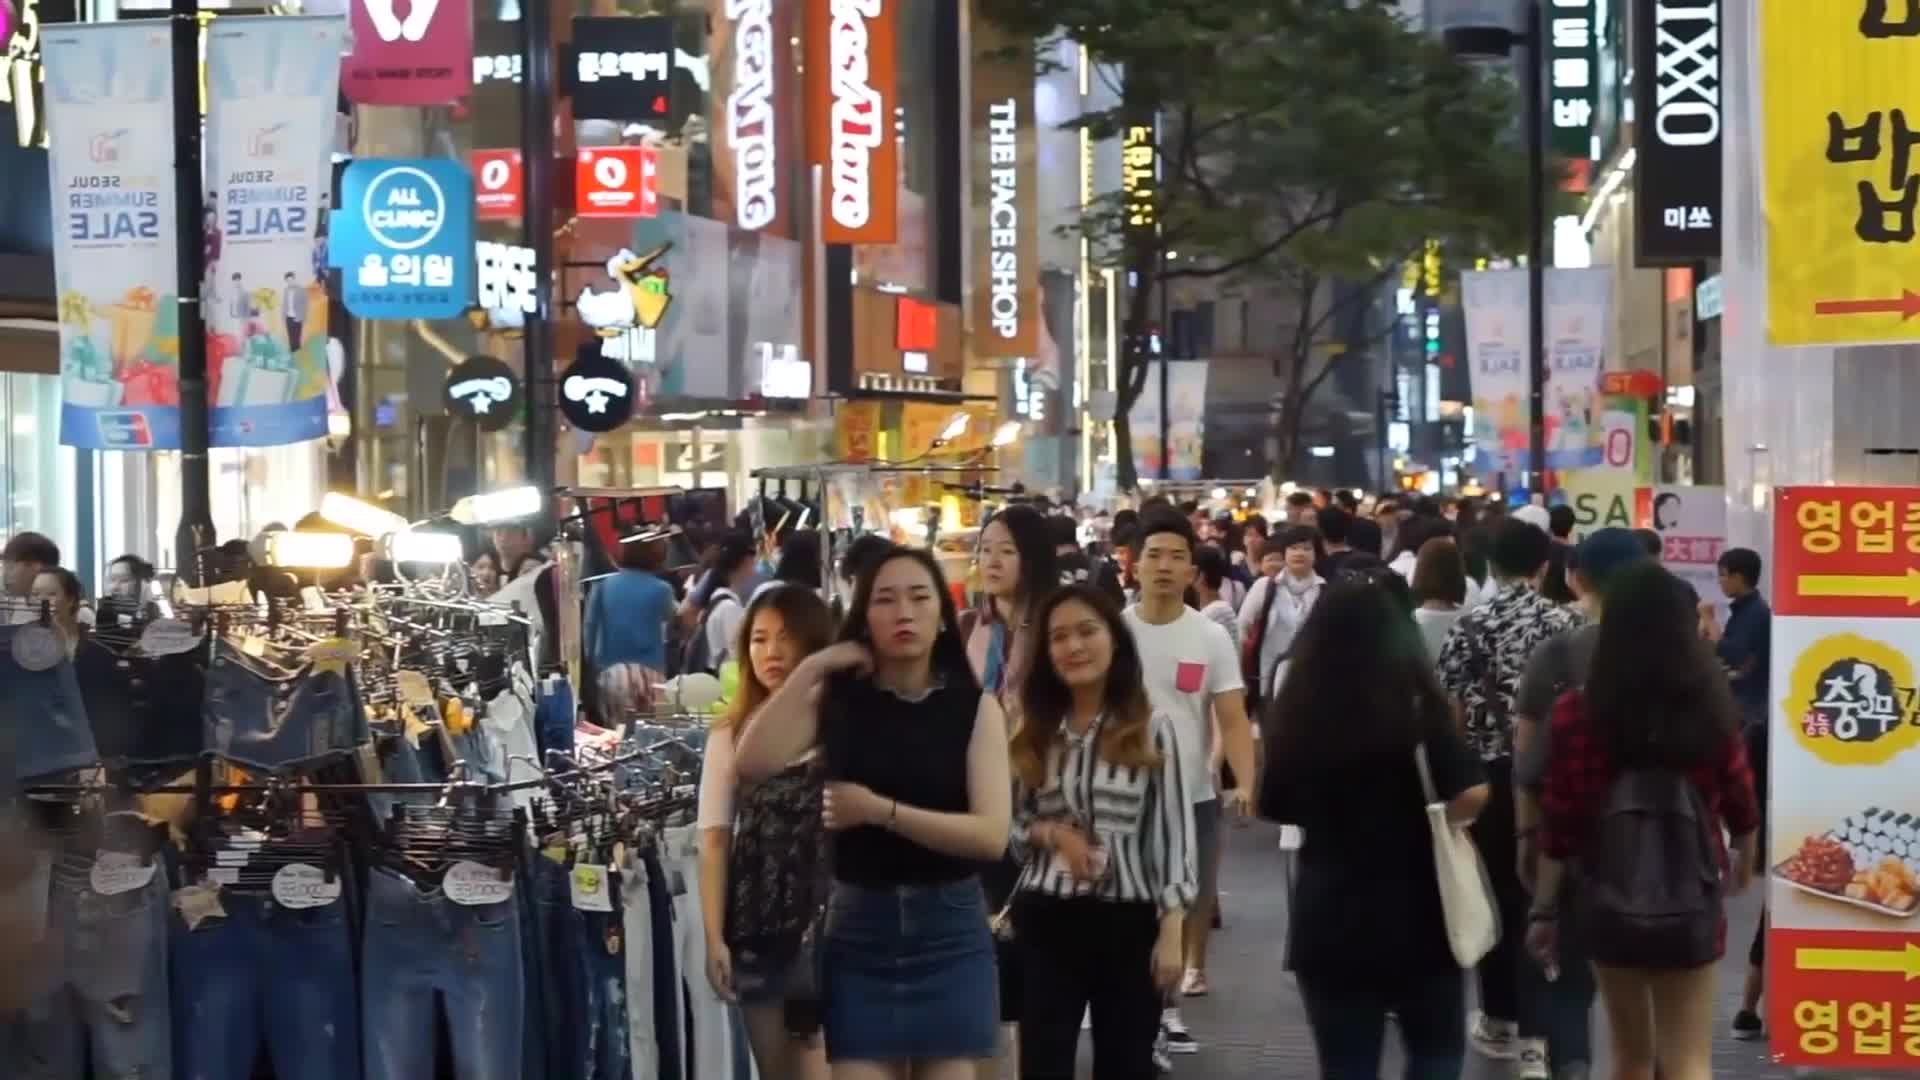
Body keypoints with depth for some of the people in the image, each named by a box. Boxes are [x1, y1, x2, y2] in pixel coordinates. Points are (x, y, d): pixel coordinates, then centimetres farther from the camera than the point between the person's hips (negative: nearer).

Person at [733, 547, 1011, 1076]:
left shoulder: (975, 706, -1)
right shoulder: (837, 699, 2)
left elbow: (992, 834, -11)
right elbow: (752, 764, -14)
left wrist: (881, 811, -17)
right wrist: (810, 668, -11)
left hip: (950, 929, 0)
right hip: (859, 926, 1)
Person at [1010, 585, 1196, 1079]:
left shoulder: (1151, 729, -3)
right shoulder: (1032, 732, 6)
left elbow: (1173, 831, -3)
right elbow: (1005, 824, 10)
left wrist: (1171, 931, -8)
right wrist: (1051, 833, -11)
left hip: (1129, 919, -2)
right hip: (1046, 918, 2)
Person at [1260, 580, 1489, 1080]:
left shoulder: (1294, 711, -2)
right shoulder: (1415, 703, -12)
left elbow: (1277, 808, 11)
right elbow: (1470, 796, -18)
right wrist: (1428, 814, 2)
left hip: (1328, 921, 2)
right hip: (1417, 915, -2)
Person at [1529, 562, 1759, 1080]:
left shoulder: (1576, 712, -9)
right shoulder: (1713, 706, -5)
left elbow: (1558, 823, -8)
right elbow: (1739, 800, 7)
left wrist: (1544, 909, 3)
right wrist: (1745, 859, 28)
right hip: (1691, 901, 0)